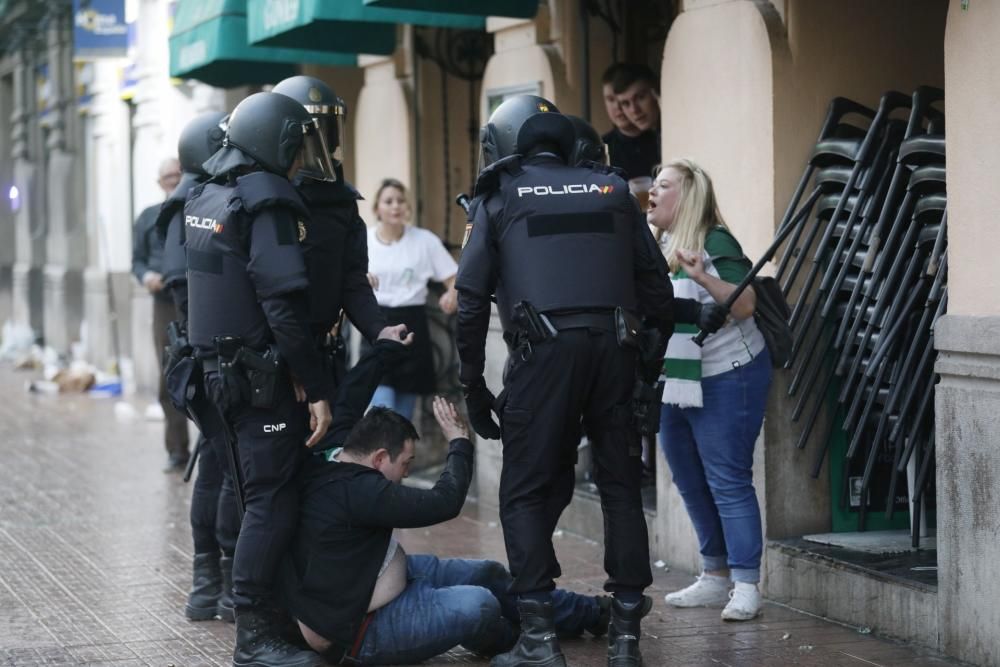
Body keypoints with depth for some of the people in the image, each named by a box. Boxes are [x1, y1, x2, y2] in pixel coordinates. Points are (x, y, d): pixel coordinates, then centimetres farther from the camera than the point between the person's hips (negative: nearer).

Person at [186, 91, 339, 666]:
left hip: (224, 367, 9)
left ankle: (265, 614, 24)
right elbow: (284, 306, -22)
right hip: (265, 376, -9)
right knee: (272, 500, -5)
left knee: (260, 494, 17)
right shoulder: (267, 204, -15)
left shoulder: (206, 198, 13)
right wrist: (316, 388, -19)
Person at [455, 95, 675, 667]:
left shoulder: (500, 199, 11)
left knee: (528, 494, 5)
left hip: (545, 353, -3)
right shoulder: (612, 190, 18)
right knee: (621, 487, 11)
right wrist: (652, 357, 19)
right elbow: (656, 283, 13)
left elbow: (472, 299, 5)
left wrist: (473, 386, 10)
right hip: (615, 350, 3)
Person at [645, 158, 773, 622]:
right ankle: (715, 577, 24)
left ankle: (746, 587, -4)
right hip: (673, 382, 8)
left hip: (725, 379, -8)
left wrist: (702, 276, -34)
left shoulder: (715, 243, -13)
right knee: (690, 483, 13)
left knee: (728, 482, -8)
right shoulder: (654, 245, 8)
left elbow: (744, 305, -23)